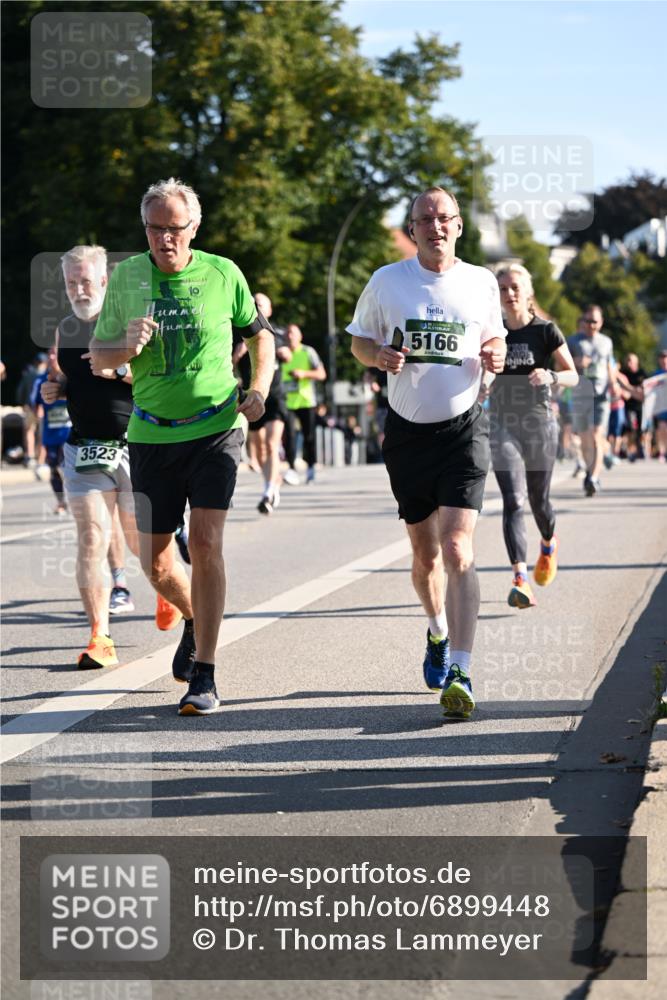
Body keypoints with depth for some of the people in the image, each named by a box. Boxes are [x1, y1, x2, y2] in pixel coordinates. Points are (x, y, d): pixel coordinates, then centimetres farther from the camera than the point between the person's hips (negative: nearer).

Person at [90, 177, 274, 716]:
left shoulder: (222, 273, 0)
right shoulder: (126, 276, 3)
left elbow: (260, 333, 14)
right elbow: (98, 356, 7)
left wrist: (259, 388, -2)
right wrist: (128, 346, -15)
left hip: (215, 428, -2)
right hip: (152, 434, 3)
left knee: (206, 543, -14)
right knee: (155, 559, 5)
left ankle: (204, 677, -9)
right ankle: (195, 619, 39)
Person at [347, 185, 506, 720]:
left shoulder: (481, 283, 2)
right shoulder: (386, 282, 1)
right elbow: (360, 340, 12)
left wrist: (496, 353, -5)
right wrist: (379, 356, -11)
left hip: (464, 429, -2)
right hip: (407, 430, 2)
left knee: (457, 550, -17)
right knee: (425, 555, 12)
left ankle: (460, 672, -19)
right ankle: (438, 632, 42)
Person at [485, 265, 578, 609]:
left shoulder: (546, 331, -2)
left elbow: (573, 376, 1)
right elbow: (483, 377, 13)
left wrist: (550, 376, -20)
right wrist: (482, 380, -11)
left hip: (540, 424, 0)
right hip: (503, 426, 1)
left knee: (539, 500, 10)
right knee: (513, 500, -13)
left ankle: (549, 545, 45)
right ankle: (520, 580, -19)